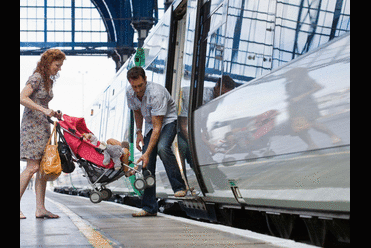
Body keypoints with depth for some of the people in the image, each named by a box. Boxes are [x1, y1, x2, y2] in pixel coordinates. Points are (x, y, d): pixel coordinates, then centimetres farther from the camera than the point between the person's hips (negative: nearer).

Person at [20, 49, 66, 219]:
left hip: (43, 127, 9)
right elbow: (23, 98, -19)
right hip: (31, 126, -9)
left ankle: (40, 208, 3)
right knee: (33, 167, -13)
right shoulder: (36, 78, -8)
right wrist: (44, 110, -23)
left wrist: (53, 114, 8)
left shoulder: (49, 81, 18)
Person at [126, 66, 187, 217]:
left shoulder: (156, 93, -32)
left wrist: (147, 153, -37)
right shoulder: (130, 93, -10)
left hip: (168, 121, -6)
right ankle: (149, 207, -1)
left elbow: (157, 127, -33)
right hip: (150, 124, 6)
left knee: (162, 147, -37)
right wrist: (139, 132, 4)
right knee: (147, 165, -6)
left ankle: (179, 187, -22)